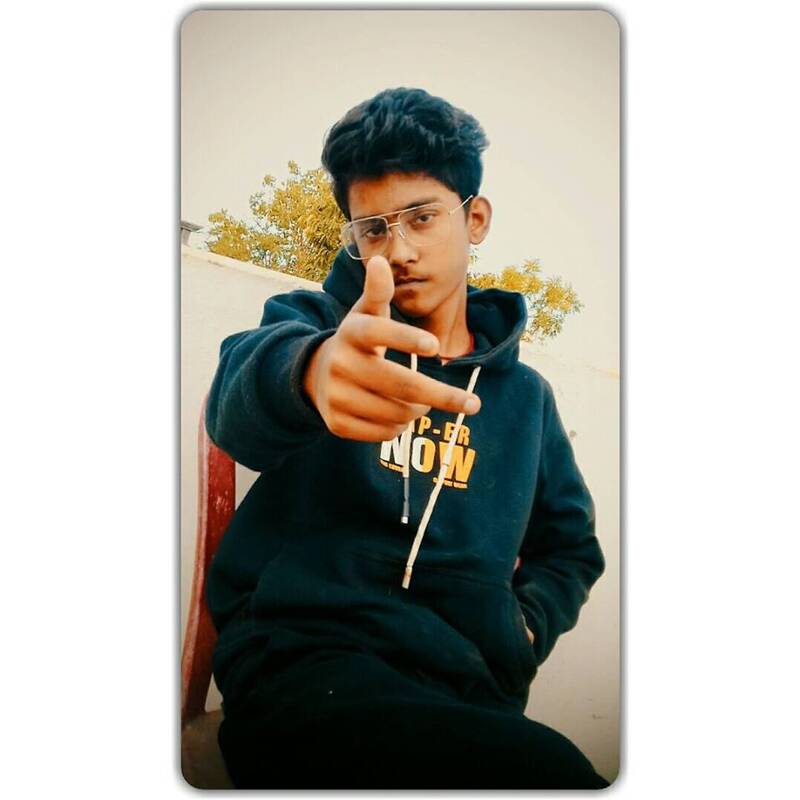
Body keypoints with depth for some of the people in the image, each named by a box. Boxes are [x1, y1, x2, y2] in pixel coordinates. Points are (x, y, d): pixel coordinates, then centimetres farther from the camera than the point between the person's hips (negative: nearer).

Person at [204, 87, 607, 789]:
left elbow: (570, 547, 25)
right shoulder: (316, 322, 6)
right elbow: (240, 405, -18)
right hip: (303, 656, -4)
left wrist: (525, 627, 3)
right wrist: (309, 372, -43)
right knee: (547, 769, -31)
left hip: (463, 687, 5)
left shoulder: (524, 394, 16)